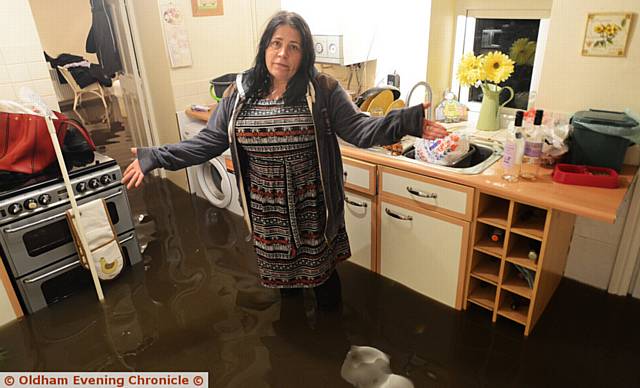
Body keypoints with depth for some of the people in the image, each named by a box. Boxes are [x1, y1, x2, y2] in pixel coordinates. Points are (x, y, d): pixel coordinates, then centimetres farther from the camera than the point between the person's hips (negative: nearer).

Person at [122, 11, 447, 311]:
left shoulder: (323, 90, -9)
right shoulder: (240, 92, -2)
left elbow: (359, 130, -13)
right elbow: (210, 141, 1)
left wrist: (406, 122, -29)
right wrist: (156, 157, -5)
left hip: (311, 205, -2)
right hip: (266, 208, 3)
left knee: (320, 270, 15)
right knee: (279, 266, 22)